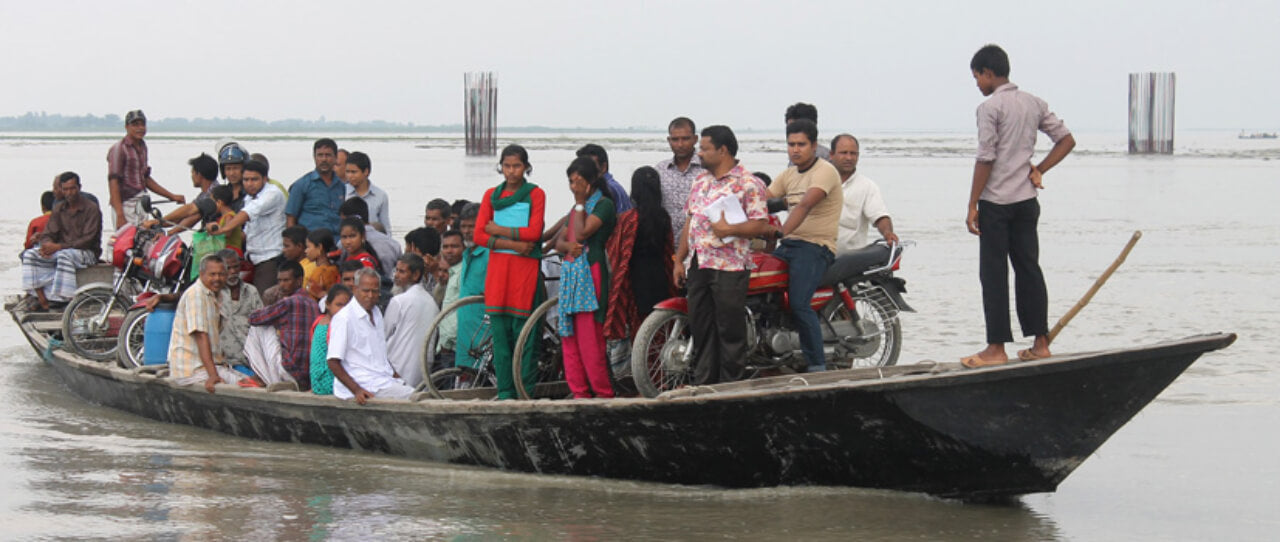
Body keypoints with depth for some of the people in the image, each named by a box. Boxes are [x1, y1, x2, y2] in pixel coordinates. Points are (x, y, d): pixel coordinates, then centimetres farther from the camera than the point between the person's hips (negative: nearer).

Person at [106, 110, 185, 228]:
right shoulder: (118, 149, -8)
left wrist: (172, 196, 25)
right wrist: (120, 216, -22)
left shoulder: (142, 147, 17)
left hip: (141, 205, 8)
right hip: (125, 205, -8)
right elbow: (113, 183, -14)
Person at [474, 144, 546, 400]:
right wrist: (513, 243, -8)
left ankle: (526, 394, 0)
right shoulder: (492, 195, 13)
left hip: (525, 266, -3)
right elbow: (479, 235, 3)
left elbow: (533, 232, -8)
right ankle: (505, 393, 5)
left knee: (523, 329, -6)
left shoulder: (535, 194, 4)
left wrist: (499, 231, -5)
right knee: (499, 329, 1)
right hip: (497, 265, 3)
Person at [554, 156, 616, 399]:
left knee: (589, 336, -11)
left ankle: (602, 393, -6)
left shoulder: (603, 204, -5)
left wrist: (580, 203, -8)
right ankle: (578, 392, 9)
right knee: (569, 335, 5)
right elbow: (560, 242, 17)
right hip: (570, 272, 9)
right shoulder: (576, 208, 21)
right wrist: (569, 246, -6)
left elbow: (581, 233, -16)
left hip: (591, 272, -9)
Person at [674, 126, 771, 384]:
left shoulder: (748, 184, -6)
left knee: (730, 330, -4)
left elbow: (761, 225, -13)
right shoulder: (700, 182, 18)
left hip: (729, 268, -7)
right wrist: (679, 260, 15)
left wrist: (729, 229, -25)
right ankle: (703, 384, 18)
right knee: (700, 327, 10)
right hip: (697, 265, 7)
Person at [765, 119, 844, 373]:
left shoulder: (824, 171, -9)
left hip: (815, 247, -8)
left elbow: (806, 204, -24)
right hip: (789, 246, 8)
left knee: (799, 304, -24)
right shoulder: (789, 174, 19)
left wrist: (782, 232, -36)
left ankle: (818, 366, -18)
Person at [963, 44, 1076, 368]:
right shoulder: (1034, 104, 10)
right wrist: (1039, 170, 9)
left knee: (993, 274, -3)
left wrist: (972, 205, -11)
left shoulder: (990, 107, -11)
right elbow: (1067, 140, 11)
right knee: (1028, 268, 10)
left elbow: (985, 160, -15)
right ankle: (1040, 344, 10)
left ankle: (997, 349, -3)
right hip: (1027, 200, 7)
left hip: (996, 202, -7)